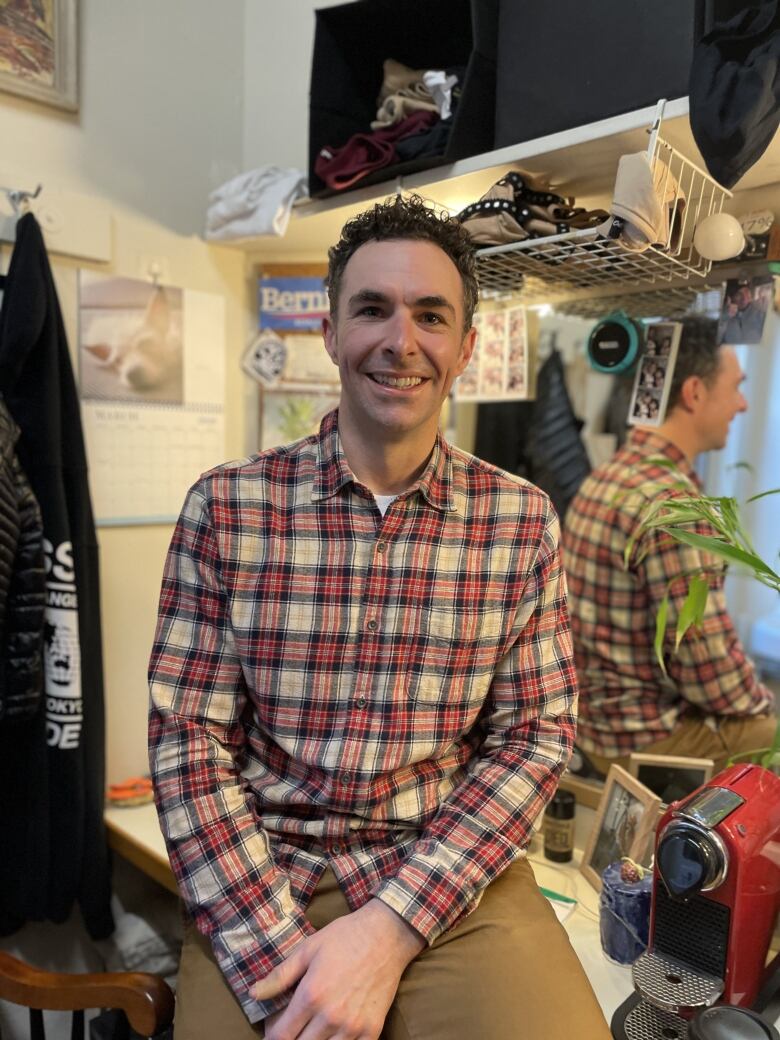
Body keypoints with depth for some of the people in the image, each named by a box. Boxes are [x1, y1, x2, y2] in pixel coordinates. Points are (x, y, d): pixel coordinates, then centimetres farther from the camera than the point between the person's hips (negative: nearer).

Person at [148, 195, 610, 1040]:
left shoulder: (522, 520, -3)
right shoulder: (225, 508, -6)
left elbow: (534, 738, -3)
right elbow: (189, 743, -6)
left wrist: (390, 928, -13)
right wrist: (284, 956, -16)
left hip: (458, 882, 1)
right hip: (262, 882, 0)